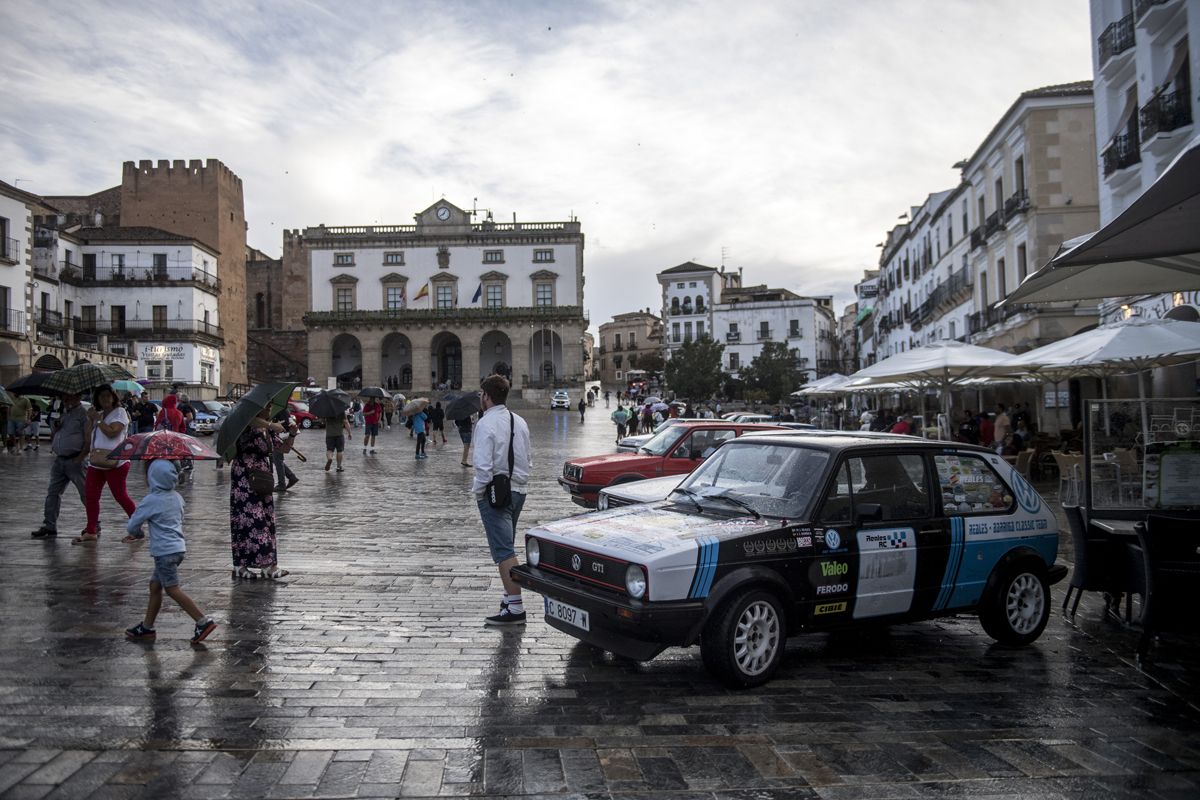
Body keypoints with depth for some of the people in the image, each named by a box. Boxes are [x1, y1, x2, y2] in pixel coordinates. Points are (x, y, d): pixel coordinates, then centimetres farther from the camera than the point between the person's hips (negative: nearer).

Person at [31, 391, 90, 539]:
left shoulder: (84, 414, -7)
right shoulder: (62, 413, 17)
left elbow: (88, 440, -13)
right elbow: (53, 438, 22)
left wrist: (80, 458, -18)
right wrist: (55, 428, 2)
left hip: (75, 461, -8)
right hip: (59, 459, 8)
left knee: (85, 494, -1)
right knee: (52, 492, 6)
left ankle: (94, 525, 9)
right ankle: (49, 526, 12)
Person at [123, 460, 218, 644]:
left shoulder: (150, 501, -13)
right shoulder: (177, 497, 9)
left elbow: (131, 526, -6)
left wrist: (140, 526, 17)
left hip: (164, 551, -9)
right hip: (178, 547, 9)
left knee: (173, 589, -6)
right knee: (155, 585, 17)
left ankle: (203, 621, -12)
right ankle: (147, 626, 24)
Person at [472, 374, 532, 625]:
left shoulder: (486, 423, -15)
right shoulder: (520, 422, 10)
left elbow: (483, 465, -21)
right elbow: (527, 460, 15)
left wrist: (478, 491, -8)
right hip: (519, 489, 8)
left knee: (503, 552, -9)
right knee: (507, 546, 21)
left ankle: (515, 608, -12)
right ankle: (510, 596, 31)